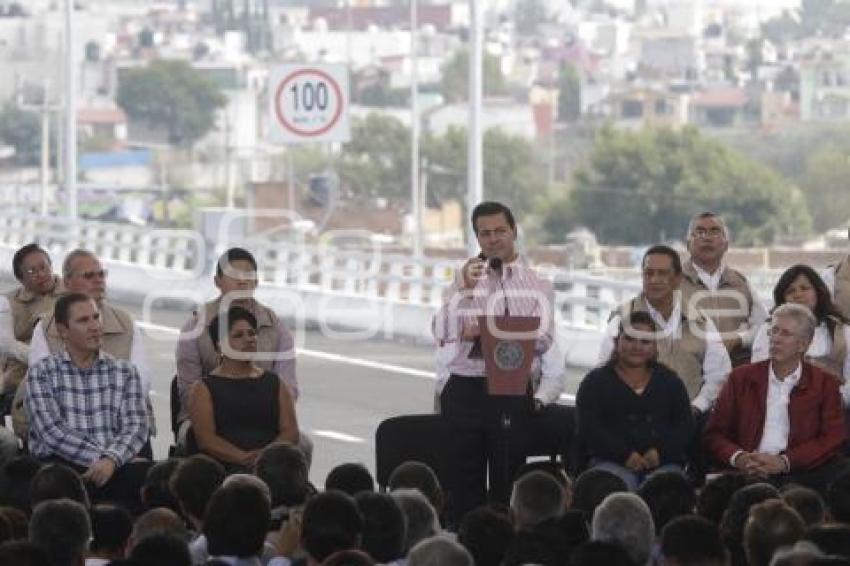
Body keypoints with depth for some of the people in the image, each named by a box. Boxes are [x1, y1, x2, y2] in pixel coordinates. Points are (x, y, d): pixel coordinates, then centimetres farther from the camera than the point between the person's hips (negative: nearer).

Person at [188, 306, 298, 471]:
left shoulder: (274, 384, 20)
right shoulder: (205, 388, 10)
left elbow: (291, 432, 9)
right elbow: (206, 439, -2)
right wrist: (243, 458, -18)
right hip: (225, 469, -3)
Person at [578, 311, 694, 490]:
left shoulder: (670, 382, 21)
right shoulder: (595, 382, 14)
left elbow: (685, 427, 11)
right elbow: (589, 429, 1)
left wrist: (661, 451, -9)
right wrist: (624, 454, -13)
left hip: (663, 462, 2)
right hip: (613, 461, -1)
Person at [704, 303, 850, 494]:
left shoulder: (824, 384, 11)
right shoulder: (741, 378, 16)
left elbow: (833, 439, 1)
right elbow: (715, 434, 13)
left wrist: (784, 462, -14)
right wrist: (737, 457, -11)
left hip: (800, 473, -1)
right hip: (747, 474, 1)